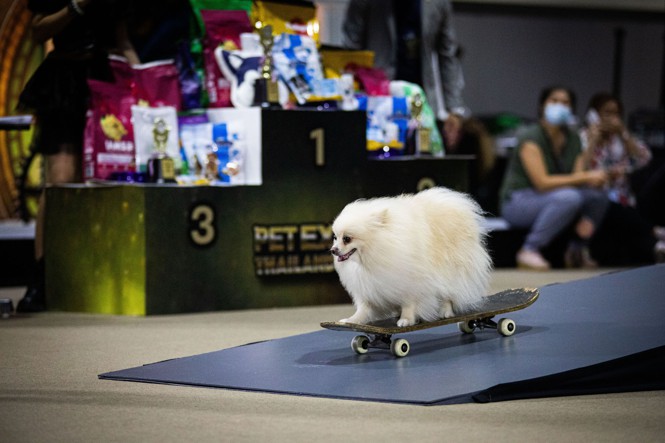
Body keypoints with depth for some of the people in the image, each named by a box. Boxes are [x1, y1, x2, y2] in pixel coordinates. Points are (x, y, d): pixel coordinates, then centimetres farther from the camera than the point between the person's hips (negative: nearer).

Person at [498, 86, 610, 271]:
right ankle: (529, 250, -24)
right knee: (569, 197, -33)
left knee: (598, 196, -14)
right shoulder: (530, 137, -17)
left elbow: (576, 178, -3)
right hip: (517, 201, -7)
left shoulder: (573, 139, 5)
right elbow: (542, 182, -25)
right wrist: (585, 177, -27)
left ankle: (577, 249, 4)